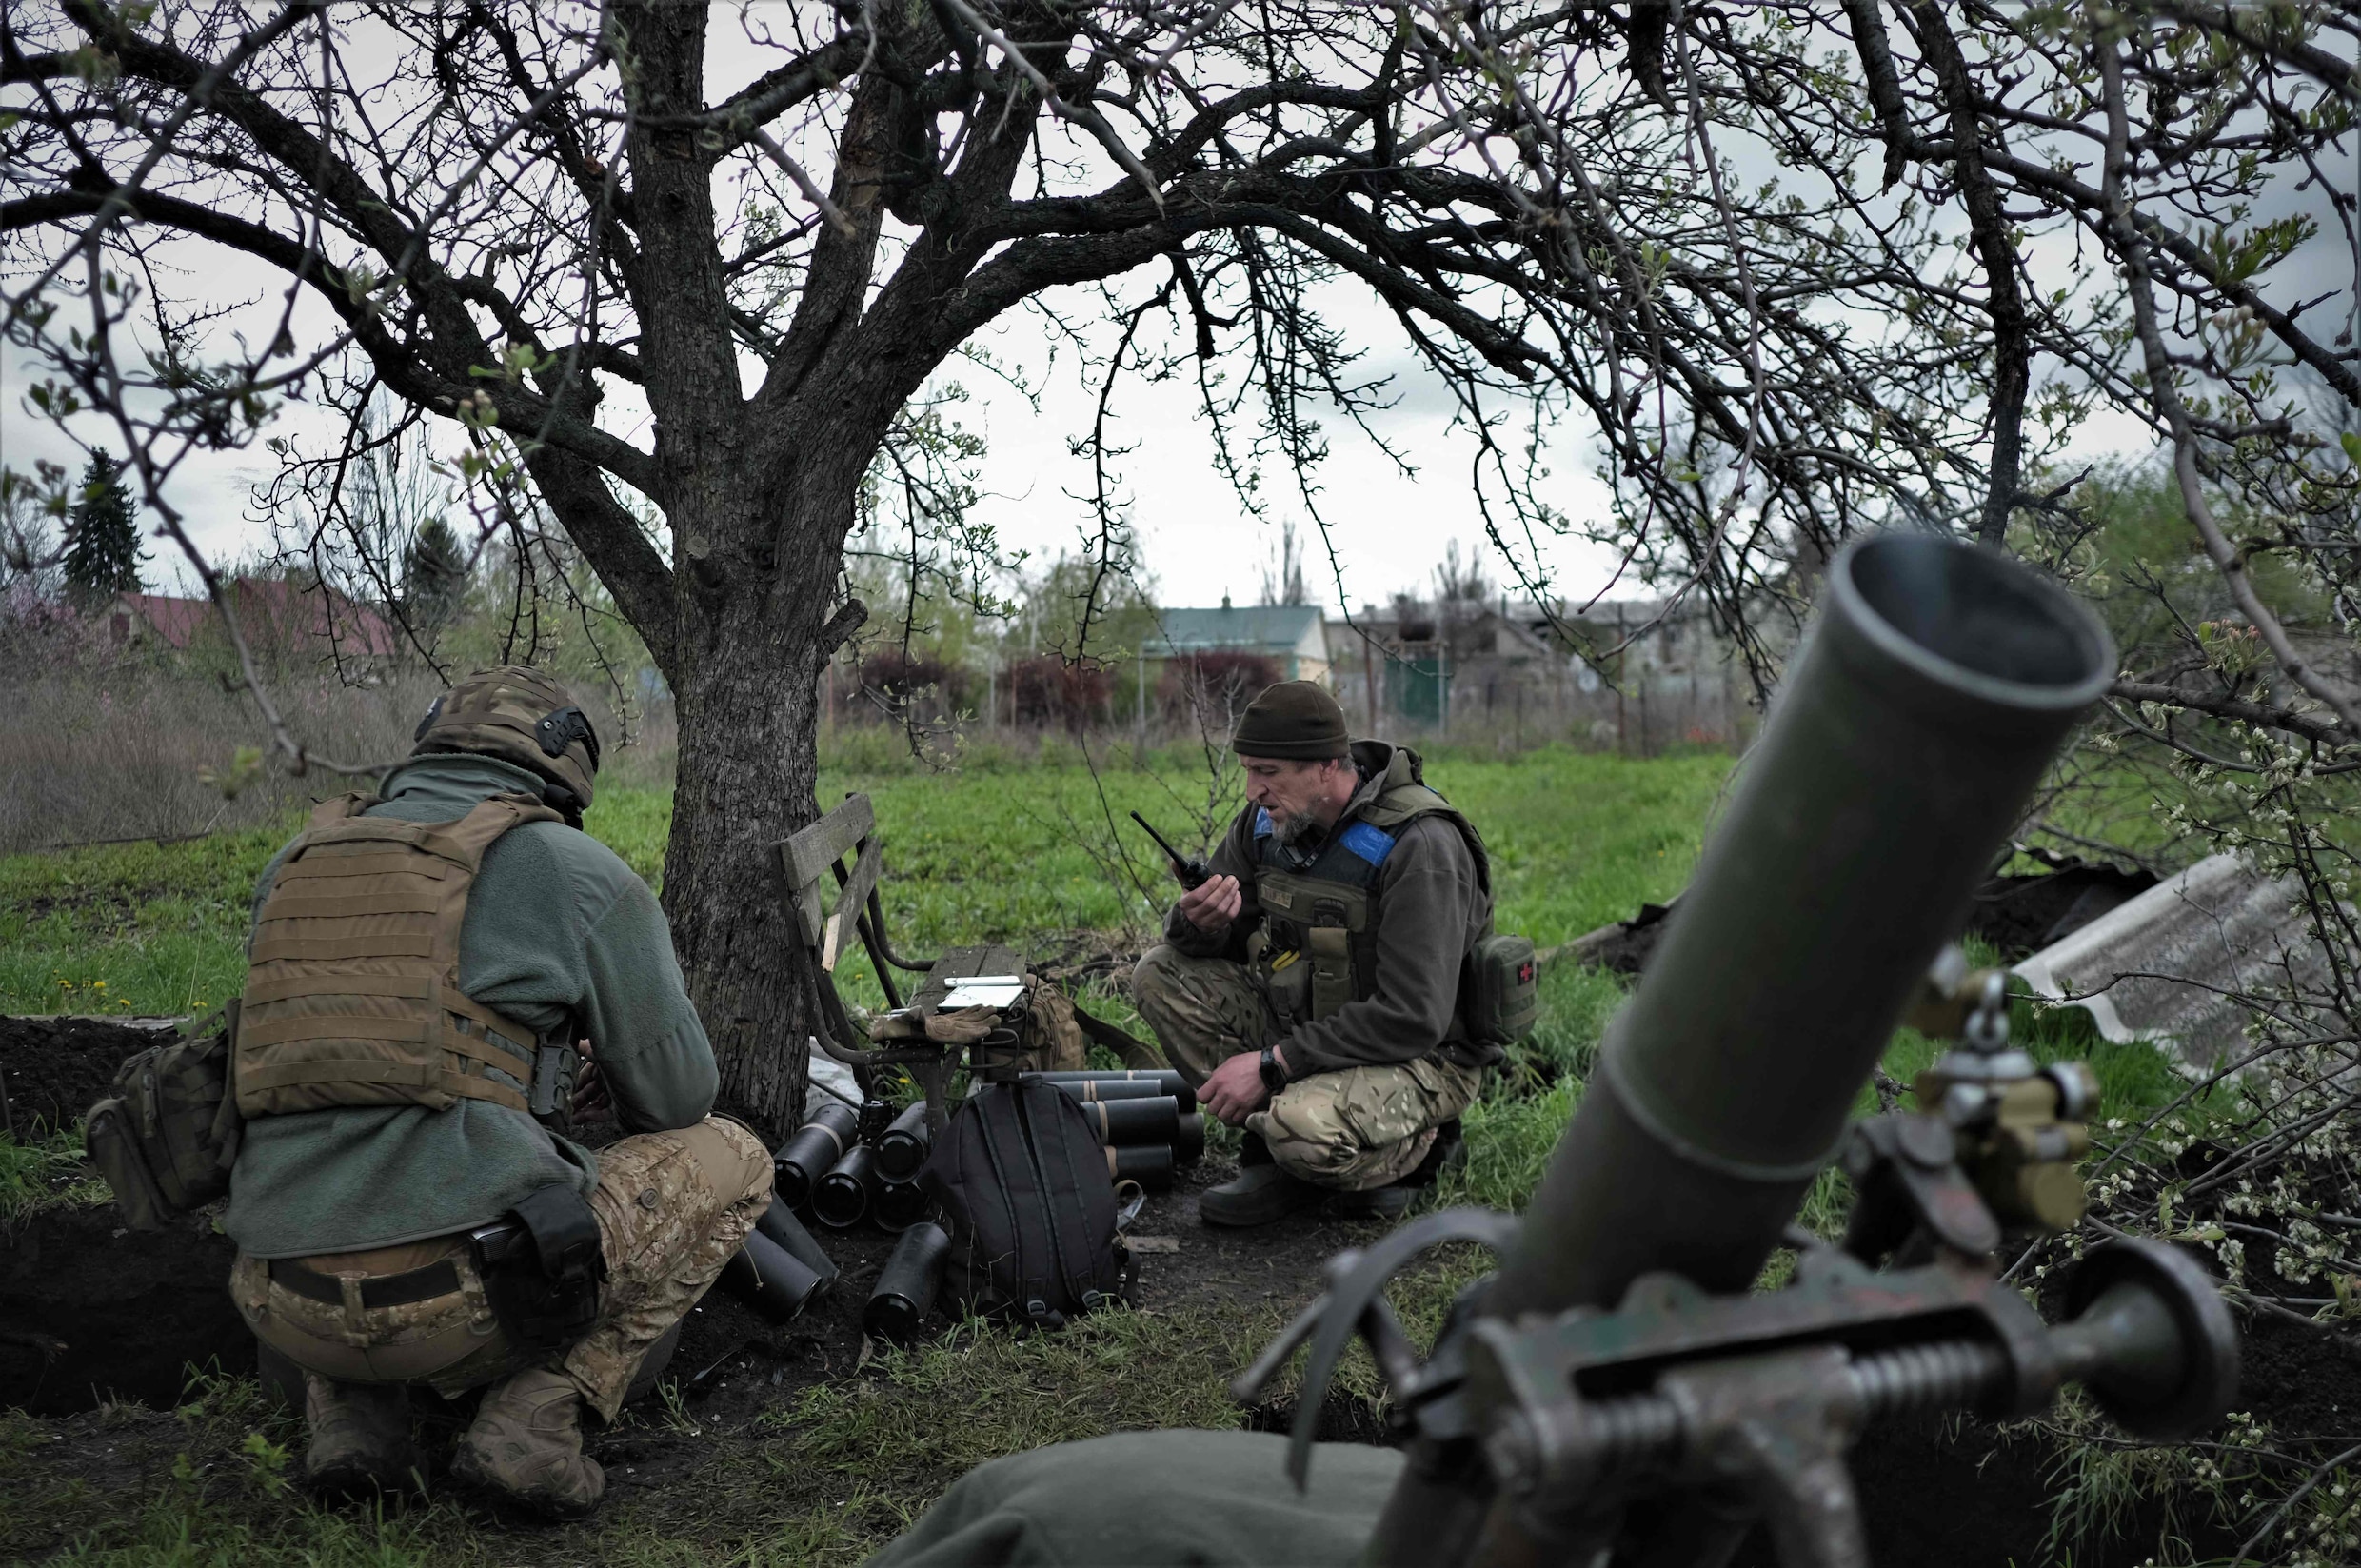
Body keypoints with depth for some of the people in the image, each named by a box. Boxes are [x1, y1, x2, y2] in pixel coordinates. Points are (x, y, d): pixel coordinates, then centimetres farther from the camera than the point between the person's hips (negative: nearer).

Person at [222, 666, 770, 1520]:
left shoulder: (293, 867, 15)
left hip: (285, 1311, 6)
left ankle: (351, 1417, 15)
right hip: (462, 1298, -6)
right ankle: (534, 1421, 2)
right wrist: (611, 1082, 31)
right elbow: (679, 1098, 6)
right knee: (731, 1161, 16)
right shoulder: (575, 868, 1)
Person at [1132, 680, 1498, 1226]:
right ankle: (1274, 1150, -3)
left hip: (1420, 1056, -7)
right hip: (1306, 1023, 8)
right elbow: (1203, 941, 7)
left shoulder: (1419, 845, -25)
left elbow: (1411, 1020, -29)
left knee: (1304, 1129, -37)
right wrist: (1200, 922, -20)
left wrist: (1273, 1064, -28)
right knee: (1160, 974, -6)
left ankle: (1411, 1145, -2)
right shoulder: (1270, 820, -3)